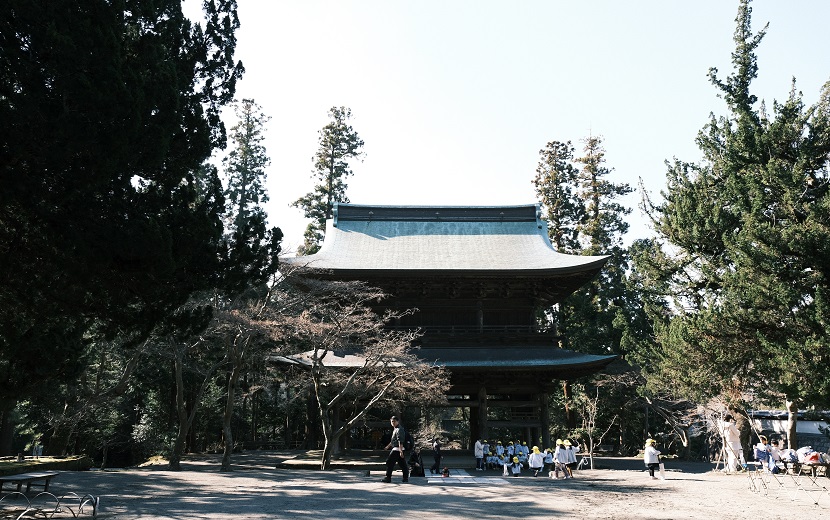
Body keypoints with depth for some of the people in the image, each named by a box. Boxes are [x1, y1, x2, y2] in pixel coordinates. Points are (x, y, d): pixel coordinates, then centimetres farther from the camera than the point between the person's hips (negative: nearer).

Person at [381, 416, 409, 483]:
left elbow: (400, 442, -23)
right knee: (402, 464, 9)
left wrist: (401, 451, -29)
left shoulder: (399, 429, -15)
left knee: (389, 462, -4)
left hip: (397, 449, -10)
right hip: (397, 449, 10)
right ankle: (406, 478, 11)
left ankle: (388, 478, 0)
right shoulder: (395, 429, 17)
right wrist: (388, 446, 40)